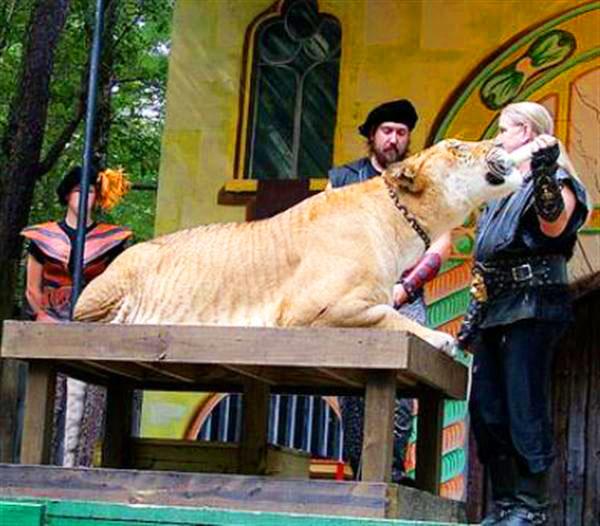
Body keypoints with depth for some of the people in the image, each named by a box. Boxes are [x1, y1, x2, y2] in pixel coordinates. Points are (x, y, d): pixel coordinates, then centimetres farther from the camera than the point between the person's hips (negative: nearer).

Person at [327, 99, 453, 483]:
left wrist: (406, 286, -9)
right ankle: (360, 473, -4)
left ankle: (392, 472, -17)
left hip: (402, 297, -1)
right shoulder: (343, 178, 19)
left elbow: (442, 242, 5)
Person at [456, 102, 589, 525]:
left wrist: (545, 175, -33)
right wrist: (472, 317, 22)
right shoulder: (501, 189, 25)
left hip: (532, 304, -9)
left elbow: (554, 226, -21)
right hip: (493, 310, 9)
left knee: (525, 408, -11)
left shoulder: (556, 181, 1)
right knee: (486, 411, 5)